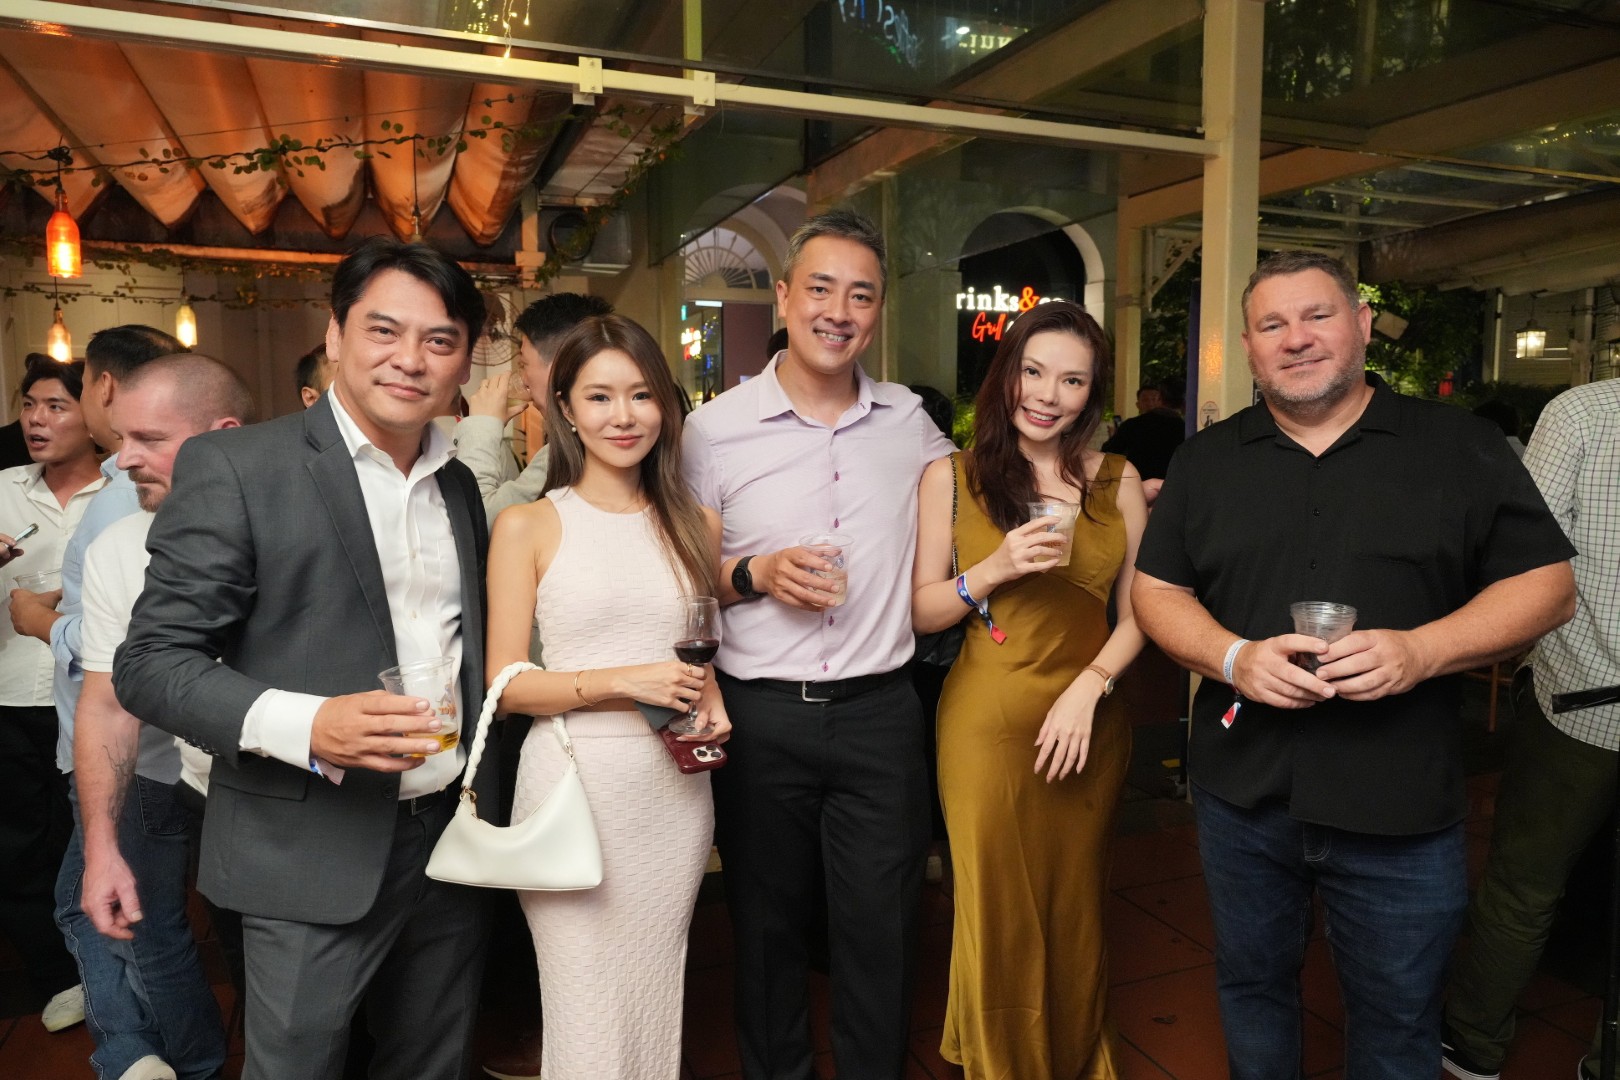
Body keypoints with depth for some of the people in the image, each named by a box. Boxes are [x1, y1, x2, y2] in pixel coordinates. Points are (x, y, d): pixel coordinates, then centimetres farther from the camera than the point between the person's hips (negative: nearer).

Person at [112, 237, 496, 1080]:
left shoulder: (459, 486, 8)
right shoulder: (234, 465, -10)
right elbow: (150, 664, -11)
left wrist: (487, 812, 6)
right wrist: (304, 725, -27)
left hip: (452, 842, 5)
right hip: (315, 859, -5)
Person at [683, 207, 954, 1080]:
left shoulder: (909, 424, 4)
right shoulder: (716, 428, -4)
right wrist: (757, 574, -16)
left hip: (880, 712, 2)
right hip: (762, 714, -1)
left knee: (880, 931, 11)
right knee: (767, 926, 15)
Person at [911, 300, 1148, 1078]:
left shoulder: (1117, 482, 3)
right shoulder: (951, 478, -3)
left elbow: (1137, 612, 4)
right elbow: (920, 612, -4)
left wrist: (1089, 687, -9)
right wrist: (992, 571, -19)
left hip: (1090, 725, 2)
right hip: (988, 722, -2)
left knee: (1075, 911, 16)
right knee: (998, 913, 8)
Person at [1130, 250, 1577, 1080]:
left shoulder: (1461, 449, -1)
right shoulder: (1205, 460, 5)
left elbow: (1546, 584, -2)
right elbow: (1156, 589, 4)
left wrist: (1421, 651, -19)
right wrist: (1233, 658, -15)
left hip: (1403, 808, -1)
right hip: (1241, 794, 2)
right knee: (1251, 987, 20)